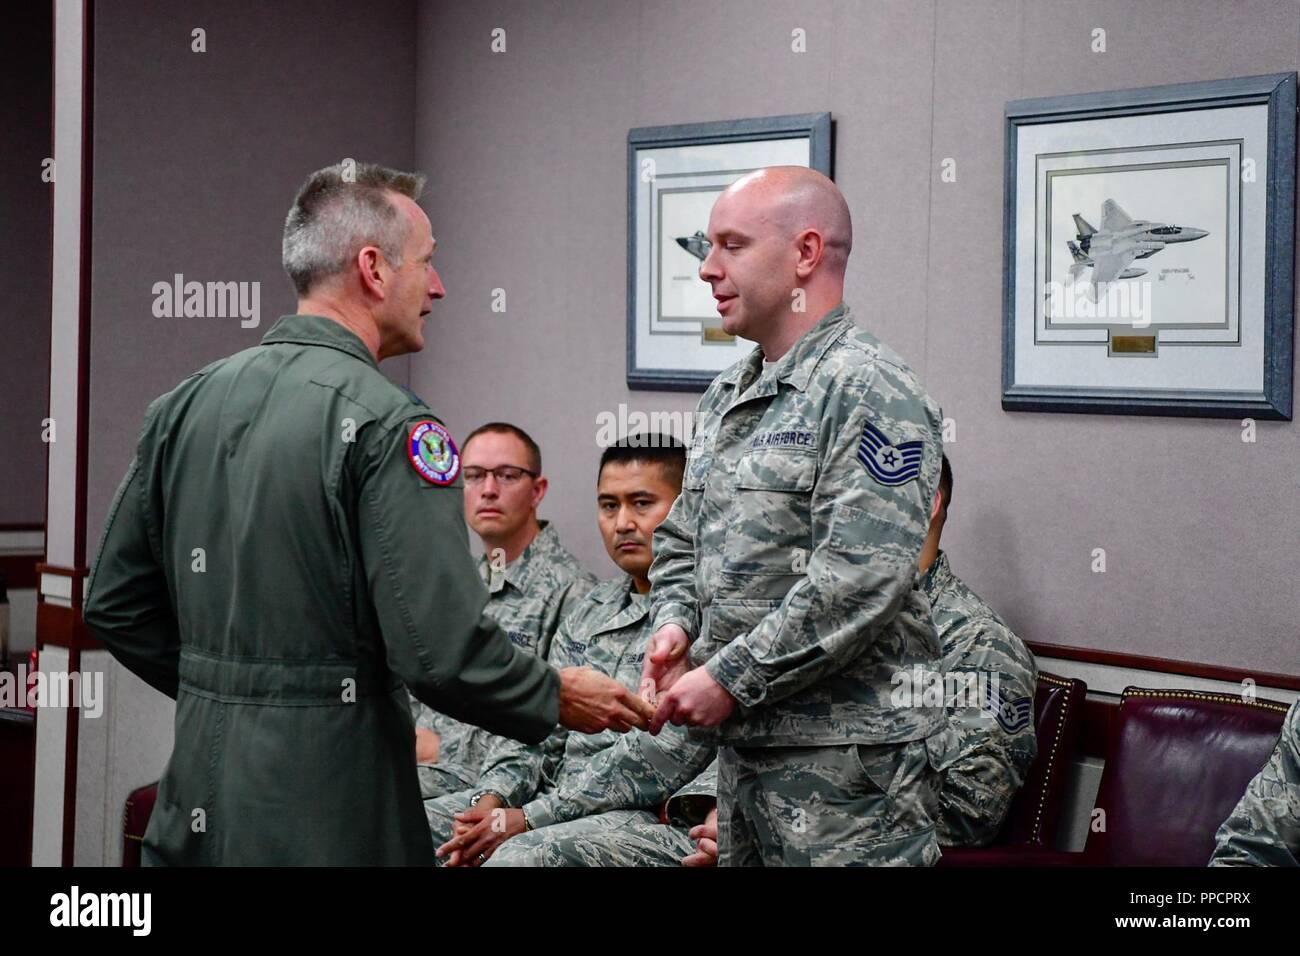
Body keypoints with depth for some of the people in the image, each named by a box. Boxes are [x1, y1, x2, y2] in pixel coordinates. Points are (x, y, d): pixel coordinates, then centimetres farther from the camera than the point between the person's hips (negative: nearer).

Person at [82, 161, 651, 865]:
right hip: (329, 824, -7)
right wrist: (557, 699, -3)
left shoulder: (183, 404, 7)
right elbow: (441, 649, -20)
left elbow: (114, 606, 12)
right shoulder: (387, 425, -14)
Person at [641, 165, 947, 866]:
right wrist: (674, 624, 2)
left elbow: (857, 581, -23)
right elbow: (681, 540, 23)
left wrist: (731, 679, -19)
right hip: (744, 741, 8)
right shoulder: (725, 397, 14)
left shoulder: (869, 390, -14)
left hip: (844, 755, -8)